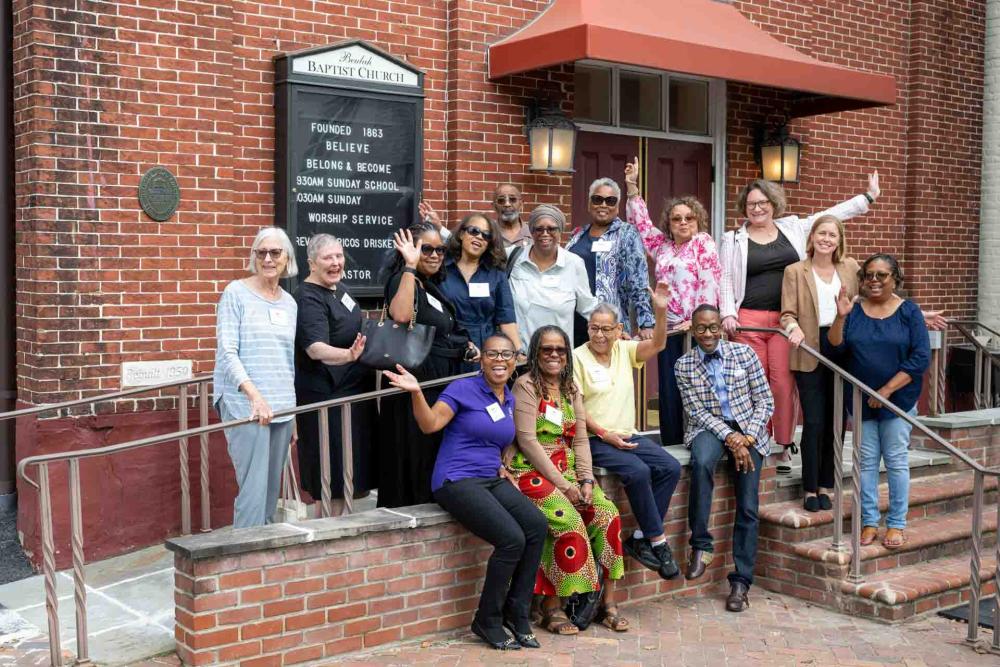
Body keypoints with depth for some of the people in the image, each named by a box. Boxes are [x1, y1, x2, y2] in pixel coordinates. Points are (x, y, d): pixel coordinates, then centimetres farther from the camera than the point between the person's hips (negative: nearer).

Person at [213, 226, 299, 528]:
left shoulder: (289, 303, 14)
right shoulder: (236, 293, -2)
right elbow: (227, 351, -10)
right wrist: (254, 394, -22)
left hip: (282, 407, 6)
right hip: (244, 405, -6)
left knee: (272, 489, 7)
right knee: (254, 488, -12)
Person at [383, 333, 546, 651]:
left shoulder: (509, 399, 15)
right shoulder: (464, 389, -6)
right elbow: (430, 424, -18)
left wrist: (502, 467, 10)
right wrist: (416, 392, -34)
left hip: (492, 480, 7)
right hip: (457, 481, -7)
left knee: (537, 526, -19)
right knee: (512, 539, -24)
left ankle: (517, 612, -4)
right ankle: (487, 620, -5)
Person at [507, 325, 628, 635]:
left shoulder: (570, 388, 15)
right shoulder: (526, 385, -6)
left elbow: (580, 438, 10)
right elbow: (527, 440, -14)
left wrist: (586, 480, -6)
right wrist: (563, 485, -16)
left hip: (566, 471, 7)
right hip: (532, 472, -6)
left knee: (607, 513, -14)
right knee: (569, 522, -27)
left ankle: (607, 601, -4)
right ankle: (551, 606, -13)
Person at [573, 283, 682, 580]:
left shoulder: (624, 350, 10)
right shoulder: (578, 358, -5)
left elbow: (657, 345, -5)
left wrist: (661, 311, -20)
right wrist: (604, 434, -15)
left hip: (627, 435, 6)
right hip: (594, 440, -6)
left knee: (670, 467, -13)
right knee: (638, 471, -28)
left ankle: (640, 538, -9)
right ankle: (657, 541, -15)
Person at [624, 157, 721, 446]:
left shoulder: (703, 242, 1)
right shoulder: (662, 245, 16)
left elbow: (709, 282, -8)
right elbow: (641, 223, 22)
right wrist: (632, 187, 15)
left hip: (695, 329, -5)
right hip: (668, 331, 6)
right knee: (669, 393, 6)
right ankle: (672, 450, 13)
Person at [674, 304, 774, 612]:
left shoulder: (745, 353, 1)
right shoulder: (684, 365, 2)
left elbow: (765, 402, 1)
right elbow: (697, 411, -4)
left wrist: (747, 437, -12)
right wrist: (730, 438, -17)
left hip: (748, 429, 1)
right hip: (708, 428, 0)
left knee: (748, 506, -13)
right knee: (701, 462, -36)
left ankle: (741, 581, -5)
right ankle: (700, 545, -26)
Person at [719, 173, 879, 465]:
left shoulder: (793, 229, 13)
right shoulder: (734, 239, 8)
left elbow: (832, 215, 17)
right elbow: (726, 279, 5)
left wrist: (868, 197, 17)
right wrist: (728, 314, -6)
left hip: (787, 320, 1)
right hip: (748, 320, -1)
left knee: (784, 382, -5)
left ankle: (784, 447, 4)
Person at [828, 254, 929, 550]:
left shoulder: (909, 312, -2)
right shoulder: (854, 310, 5)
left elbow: (920, 358, -8)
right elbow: (834, 346, -4)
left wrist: (887, 390, -14)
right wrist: (840, 317, -19)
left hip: (898, 399, -2)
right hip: (861, 400, 2)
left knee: (896, 460, 2)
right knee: (867, 461, 6)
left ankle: (896, 524, 11)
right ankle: (869, 522, 14)